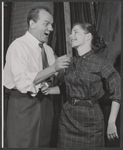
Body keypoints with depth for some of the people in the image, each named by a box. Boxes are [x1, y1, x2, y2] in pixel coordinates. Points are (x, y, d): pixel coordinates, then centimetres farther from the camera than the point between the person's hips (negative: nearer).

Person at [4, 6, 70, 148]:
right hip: (24, 104, -7)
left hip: (45, 102, 7)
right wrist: (53, 68, -29)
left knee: (44, 143, 17)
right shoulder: (19, 46, -14)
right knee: (24, 144, 3)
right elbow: (23, 83, -24)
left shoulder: (48, 49, 9)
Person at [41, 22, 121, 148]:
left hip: (91, 118, -4)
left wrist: (111, 122, -13)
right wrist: (50, 90, -1)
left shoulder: (99, 61, -8)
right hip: (68, 116, 4)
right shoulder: (71, 62, 7)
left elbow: (117, 91, -9)